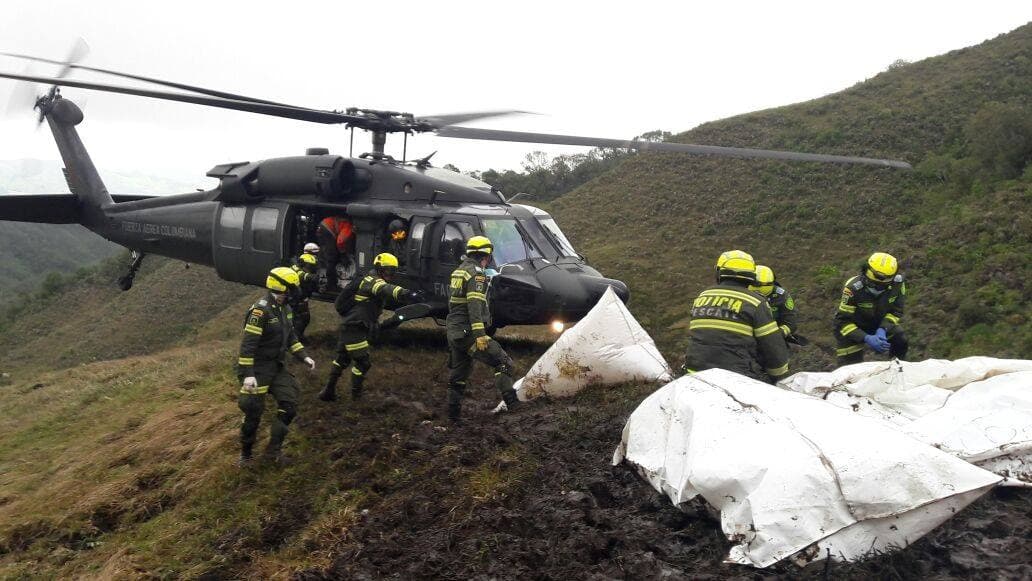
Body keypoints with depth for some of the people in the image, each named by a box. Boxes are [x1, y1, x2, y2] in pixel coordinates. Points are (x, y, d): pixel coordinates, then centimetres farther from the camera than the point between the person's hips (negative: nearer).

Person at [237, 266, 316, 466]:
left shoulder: (285, 309, 6)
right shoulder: (260, 310, -21)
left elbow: (290, 336, 17)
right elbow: (248, 344, -24)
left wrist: (304, 357, 7)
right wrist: (248, 374, -28)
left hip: (276, 366, 8)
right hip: (258, 368, -8)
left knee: (289, 405, 2)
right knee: (253, 412, 0)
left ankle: (274, 449, 13)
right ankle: (246, 453, 21)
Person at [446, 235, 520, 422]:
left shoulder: (459, 271, 17)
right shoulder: (477, 273, -12)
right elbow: (474, 304, -23)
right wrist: (479, 334, -28)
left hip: (454, 332, 9)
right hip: (468, 332, -9)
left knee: (458, 374, 16)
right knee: (503, 362, -8)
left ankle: (453, 414, 20)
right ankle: (510, 401, -18)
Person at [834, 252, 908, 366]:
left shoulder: (897, 283, -22)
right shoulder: (853, 288, -34)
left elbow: (896, 312, -9)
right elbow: (843, 321, -29)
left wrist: (883, 329, -26)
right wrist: (866, 338, -40)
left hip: (881, 324, 4)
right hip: (853, 328, -4)